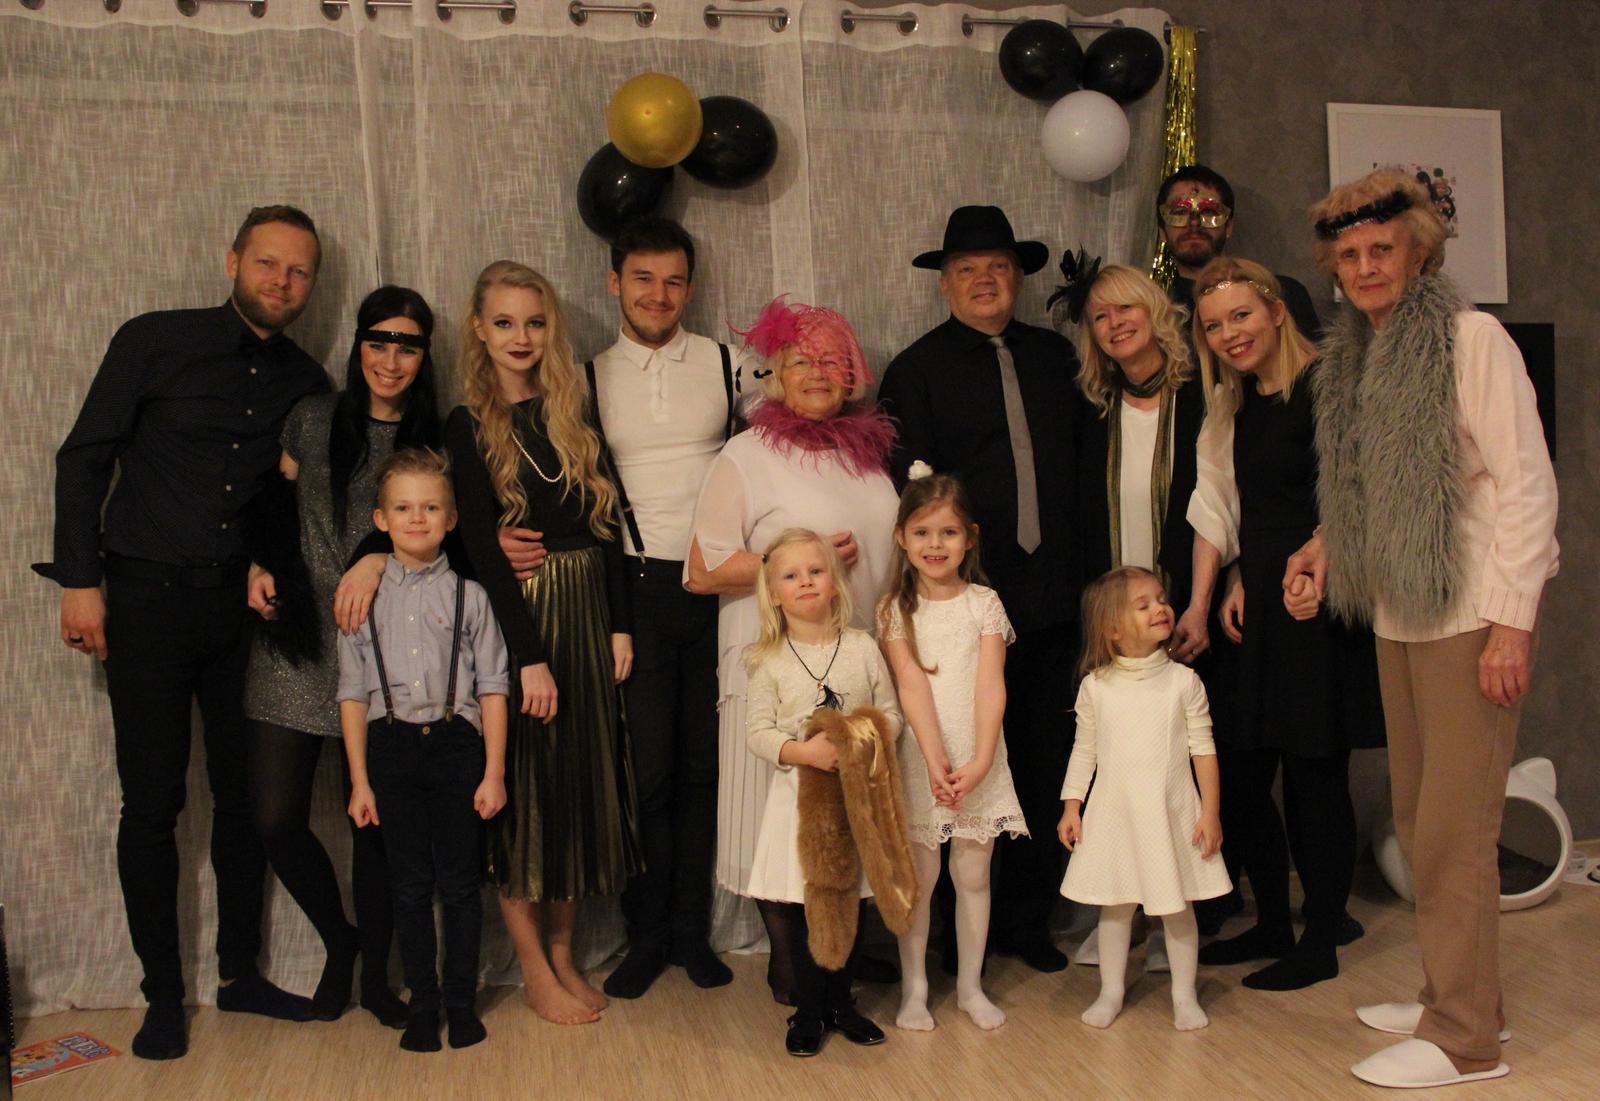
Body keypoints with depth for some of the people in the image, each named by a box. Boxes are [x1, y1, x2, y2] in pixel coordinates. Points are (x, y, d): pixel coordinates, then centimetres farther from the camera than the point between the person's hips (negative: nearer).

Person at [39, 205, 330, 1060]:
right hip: (149, 602, -3)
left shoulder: (306, 383, 7)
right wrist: (80, 580, -6)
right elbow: (84, 458, -1)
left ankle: (239, 974, 23)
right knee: (152, 803, 1)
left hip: (243, 607, 3)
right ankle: (163, 995, 15)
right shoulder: (156, 342, -1)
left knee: (245, 796, 8)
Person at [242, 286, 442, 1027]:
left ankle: (375, 974, 24)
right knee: (275, 817, -3)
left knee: (372, 821, 3)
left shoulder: (433, 443, 4)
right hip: (297, 640, 1)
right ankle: (338, 942, 24)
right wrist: (261, 568, 1)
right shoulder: (313, 419, 5)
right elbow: (274, 504, 16)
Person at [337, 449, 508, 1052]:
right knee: (410, 884, 8)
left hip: (456, 741, -1)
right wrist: (359, 780, 3)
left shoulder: (468, 596, 0)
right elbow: (353, 692, 5)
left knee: (460, 882, 5)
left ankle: (461, 1001, 20)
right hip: (392, 746, 1)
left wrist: (494, 773, -4)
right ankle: (422, 1002, 21)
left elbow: (492, 687, 0)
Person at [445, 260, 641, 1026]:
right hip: (515, 619, -4)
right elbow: (481, 547, -10)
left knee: (583, 778, 9)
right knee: (523, 784, 3)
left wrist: (618, 625, -1)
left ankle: (562, 951, 24)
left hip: (586, 615, 5)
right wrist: (528, 656, -15)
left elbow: (605, 523, 7)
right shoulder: (468, 426, -4)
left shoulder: (574, 414, 8)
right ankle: (534, 970, 15)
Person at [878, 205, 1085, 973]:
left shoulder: (1055, 357, 13)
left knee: (1045, 764, 10)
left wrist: (1076, 569, 4)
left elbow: (1080, 461, 13)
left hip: (1050, 595, 4)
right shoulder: (916, 370, 0)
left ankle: (1029, 920, 24)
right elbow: (908, 490, -5)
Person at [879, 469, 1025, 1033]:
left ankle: (971, 986, 24)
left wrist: (980, 761, -19)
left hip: (978, 761, 1)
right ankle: (913, 989, 19)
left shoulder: (984, 603, 1)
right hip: (918, 758, -1)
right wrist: (935, 757, -22)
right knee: (918, 877, 6)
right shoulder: (896, 610, -1)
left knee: (973, 875, 9)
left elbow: (991, 687, -7)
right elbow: (912, 687, -11)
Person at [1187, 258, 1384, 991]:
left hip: (1317, 610, -8)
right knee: (1242, 776, 10)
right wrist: (1241, 582, 8)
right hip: (1261, 610, 8)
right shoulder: (1240, 403, 14)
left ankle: (1321, 944, 18)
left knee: (1315, 778, 2)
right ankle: (1272, 926, 27)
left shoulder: (1323, 388, -11)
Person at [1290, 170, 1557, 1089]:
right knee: (1419, 819, 13)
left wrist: (1512, 624, -18)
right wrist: (1328, 544, 3)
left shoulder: (1471, 338, -10)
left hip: (1472, 615, -7)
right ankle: (1459, 997, 28)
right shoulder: (1356, 355, 11)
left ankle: (1464, 1038, 7)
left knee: (1456, 826, -4)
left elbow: (1528, 483, -14)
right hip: (1398, 615, 7)